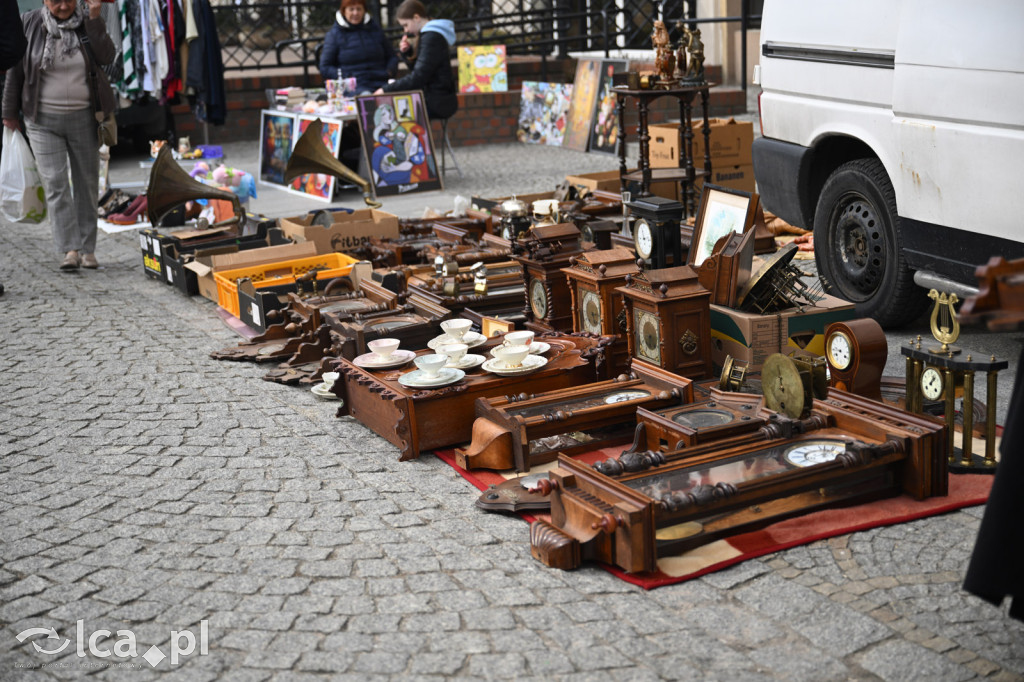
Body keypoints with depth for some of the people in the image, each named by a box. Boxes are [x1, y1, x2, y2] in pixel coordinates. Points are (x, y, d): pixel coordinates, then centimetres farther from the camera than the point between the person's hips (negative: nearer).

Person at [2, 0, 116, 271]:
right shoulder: (30, 23, -1)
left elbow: (106, 57, -12)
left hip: (84, 117, 1)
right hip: (43, 119, -1)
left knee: (86, 181, 5)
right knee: (55, 182, -9)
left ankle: (88, 249, 14)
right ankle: (70, 249, -11)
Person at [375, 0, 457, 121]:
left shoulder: (432, 37, -15)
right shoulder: (430, 34, 17)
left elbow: (418, 77, -21)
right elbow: (417, 69, 22)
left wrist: (386, 90, -19)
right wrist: (406, 53, 4)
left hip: (437, 104, -10)